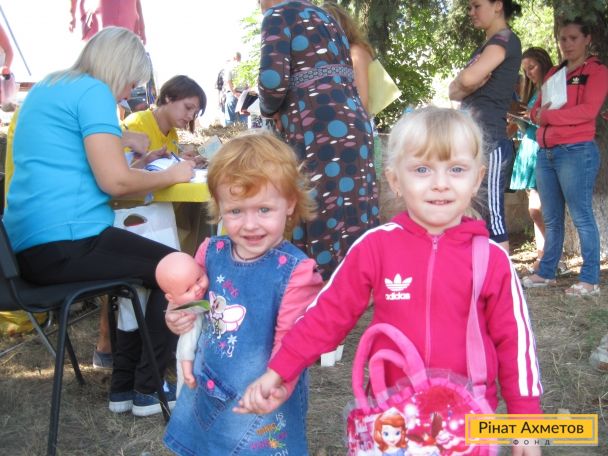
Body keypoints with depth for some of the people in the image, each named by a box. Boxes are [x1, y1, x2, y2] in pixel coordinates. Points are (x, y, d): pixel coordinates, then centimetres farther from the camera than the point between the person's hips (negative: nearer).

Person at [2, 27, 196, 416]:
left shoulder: (46, 88, 20)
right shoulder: (92, 91, -8)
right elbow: (114, 180, -17)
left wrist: (146, 175, 20)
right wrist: (171, 175, -1)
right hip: (67, 241, -9)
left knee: (145, 266, 25)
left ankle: (123, 387, 23)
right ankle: (147, 389, 11)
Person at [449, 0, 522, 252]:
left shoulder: (506, 40, -5)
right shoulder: (485, 47, 22)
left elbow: (468, 78, -21)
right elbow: (454, 92, 13)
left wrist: (465, 79, 2)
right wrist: (471, 86, -8)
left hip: (488, 141, -9)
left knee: (492, 217, -9)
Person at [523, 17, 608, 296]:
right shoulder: (553, 74, 20)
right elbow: (537, 110, 17)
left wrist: (549, 115, -11)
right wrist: (538, 114, -7)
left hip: (577, 152, -6)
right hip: (546, 153, 7)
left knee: (581, 217, -6)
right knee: (551, 219, 10)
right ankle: (546, 273, 16)